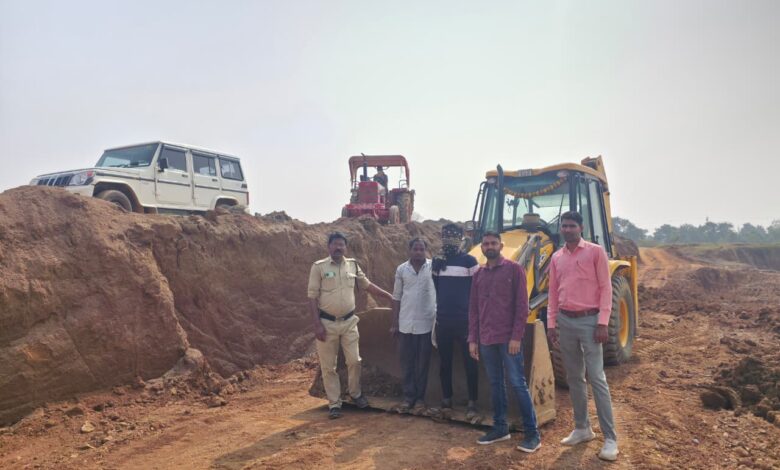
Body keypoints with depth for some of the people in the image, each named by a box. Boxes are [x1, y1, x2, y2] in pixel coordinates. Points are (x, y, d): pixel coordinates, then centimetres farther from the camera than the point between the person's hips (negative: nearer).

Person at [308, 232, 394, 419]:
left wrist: (390, 296, 12)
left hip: (349, 322, 3)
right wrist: (317, 324, -14)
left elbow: (367, 285, 15)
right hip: (327, 323, -3)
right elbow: (312, 297, -8)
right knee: (328, 366, 5)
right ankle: (334, 403, 17)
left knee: (354, 360, 7)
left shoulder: (353, 265, 4)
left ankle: (355, 394, 30)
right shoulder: (319, 267, -8)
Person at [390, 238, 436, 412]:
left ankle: (420, 396, 21)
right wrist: (394, 323, 7)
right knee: (407, 361, 7)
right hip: (406, 323, 2)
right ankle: (409, 396, 18)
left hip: (426, 323, -2)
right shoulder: (401, 269, 3)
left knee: (423, 362, 8)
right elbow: (397, 297, 7)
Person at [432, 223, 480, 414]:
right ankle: (446, 398, 24)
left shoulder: (469, 261, -6)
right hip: (442, 321, 5)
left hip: (464, 321, -4)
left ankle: (472, 401, 13)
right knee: (444, 361, 12)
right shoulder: (437, 262, 9)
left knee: (469, 361, 3)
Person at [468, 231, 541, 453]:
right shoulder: (479, 274, 12)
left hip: (508, 338, -5)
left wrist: (516, 336, -13)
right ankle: (500, 428, 23)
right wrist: (472, 339, 8)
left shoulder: (514, 269, -3)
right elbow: (473, 309, 13)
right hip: (486, 340, 5)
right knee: (495, 384, 12)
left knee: (517, 383, -2)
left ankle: (532, 433, 7)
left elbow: (522, 305, -7)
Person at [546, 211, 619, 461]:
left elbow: (605, 288, -7)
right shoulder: (556, 258, 10)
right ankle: (582, 428, 24)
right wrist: (551, 323, 6)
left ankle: (610, 438, 3)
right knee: (574, 377, 12)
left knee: (596, 378, -5)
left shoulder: (595, 251, -5)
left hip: (589, 321, -5)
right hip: (565, 321, 5)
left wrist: (602, 323, -13)